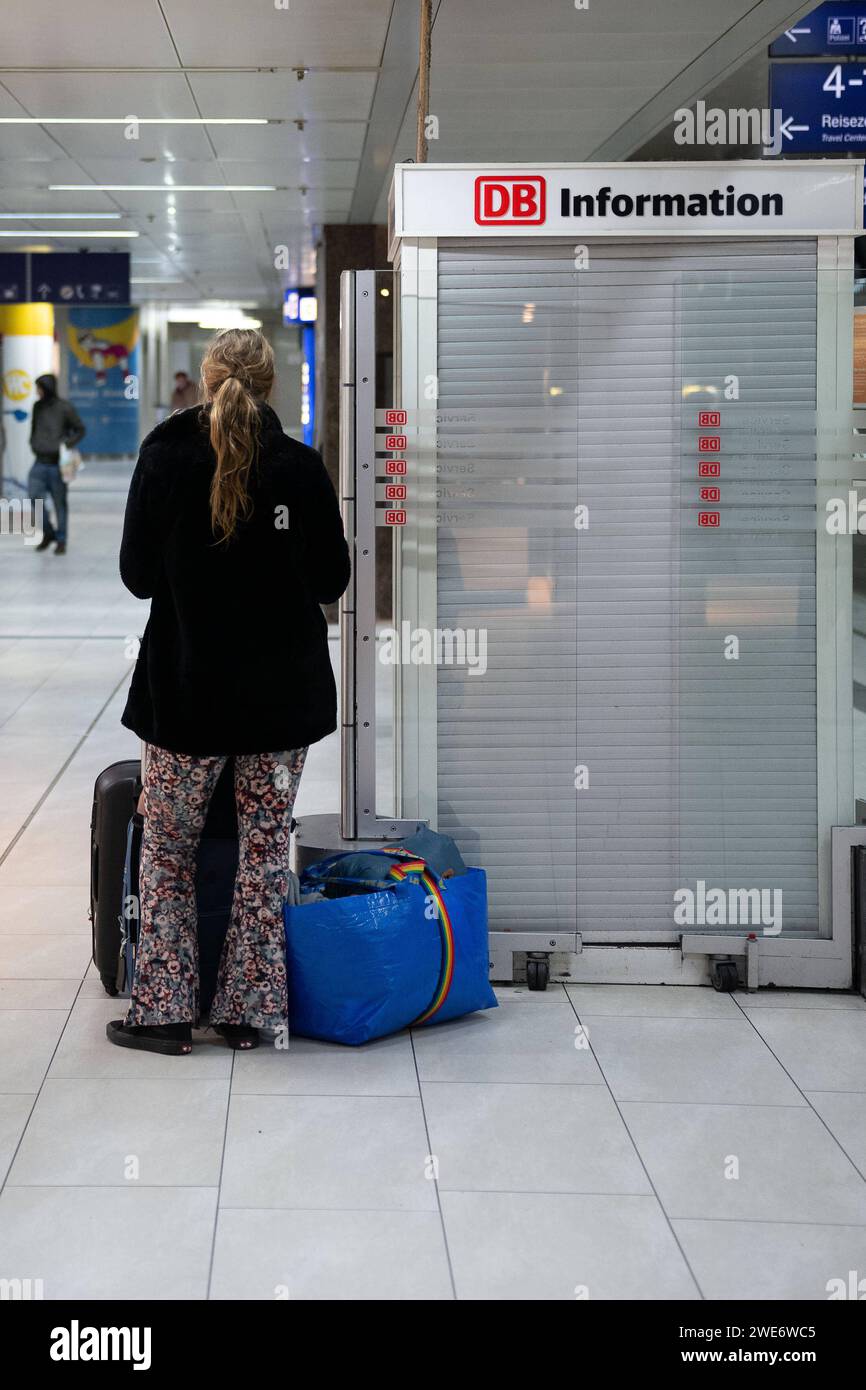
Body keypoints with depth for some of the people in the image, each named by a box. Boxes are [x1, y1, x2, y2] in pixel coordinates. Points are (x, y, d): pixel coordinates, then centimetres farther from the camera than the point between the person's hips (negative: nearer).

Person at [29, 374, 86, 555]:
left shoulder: (65, 408, -8)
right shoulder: (38, 407, 8)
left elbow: (80, 430, -1)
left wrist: (66, 444, -14)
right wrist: (34, 444, 8)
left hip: (58, 463, -4)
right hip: (40, 462, 4)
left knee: (60, 503, 3)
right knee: (35, 496, -10)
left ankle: (61, 541, 14)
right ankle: (48, 532, 11)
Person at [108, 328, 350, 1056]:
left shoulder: (165, 457, -8)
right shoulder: (301, 466, -6)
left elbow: (137, 574, -2)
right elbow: (332, 579, 1)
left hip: (188, 685, -1)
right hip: (282, 687, 1)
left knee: (168, 848, 12)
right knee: (266, 849, 11)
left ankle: (163, 1011, 11)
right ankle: (247, 1011, 13)